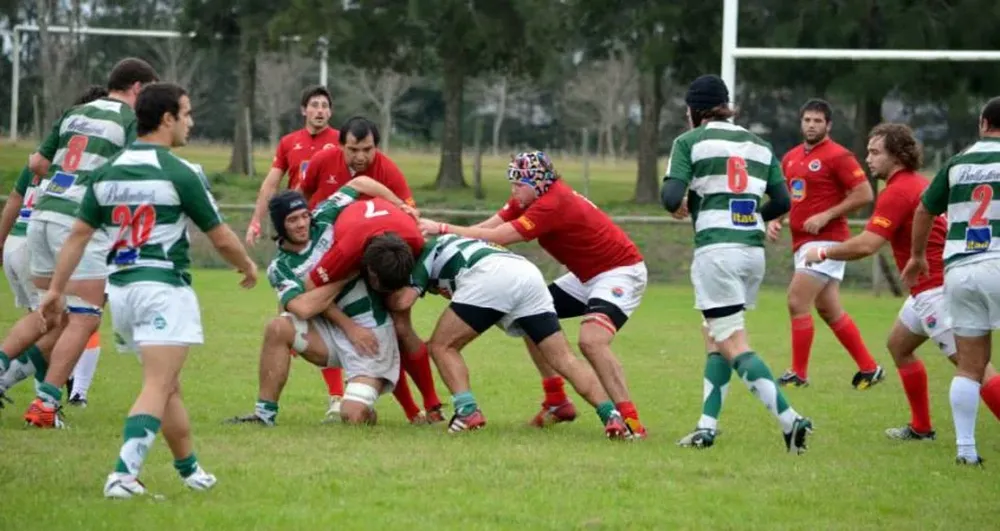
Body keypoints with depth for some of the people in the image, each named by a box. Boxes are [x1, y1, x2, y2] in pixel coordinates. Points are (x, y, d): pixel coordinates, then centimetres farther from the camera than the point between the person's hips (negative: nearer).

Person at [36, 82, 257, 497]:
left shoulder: (107, 172, 8)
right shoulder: (180, 174, -9)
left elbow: (78, 234, 7)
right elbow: (221, 238, -2)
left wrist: (55, 289, 12)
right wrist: (248, 268, 16)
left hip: (121, 288, 7)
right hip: (164, 288, -7)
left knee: (169, 386, 19)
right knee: (157, 388, -11)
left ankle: (190, 469, 27)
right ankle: (124, 473, -26)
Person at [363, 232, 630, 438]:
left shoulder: (425, 255, 16)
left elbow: (402, 300, 4)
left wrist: (385, 291, 25)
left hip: (490, 275, -7)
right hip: (530, 273, 7)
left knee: (443, 347, 8)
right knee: (564, 359, 3)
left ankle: (468, 411, -9)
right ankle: (610, 414, -13)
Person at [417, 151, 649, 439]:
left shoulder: (553, 204, -27)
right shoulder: (531, 198, 0)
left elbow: (497, 237, -29)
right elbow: (489, 227, -7)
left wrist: (443, 228, -24)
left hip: (621, 272, -10)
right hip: (586, 276, 10)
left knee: (592, 340, -29)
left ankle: (630, 421, -23)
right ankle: (557, 403, 15)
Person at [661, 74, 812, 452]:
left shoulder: (689, 142, 0)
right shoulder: (758, 145, 15)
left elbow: (671, 196, -10)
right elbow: (781, 202, 10)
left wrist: (679, 206, 13)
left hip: (716, 248, -6)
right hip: (754, 248, 6)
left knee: (733, 346, -7)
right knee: (714, 339, 17)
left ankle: (789, 419, -21)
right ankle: (707, 428, 12)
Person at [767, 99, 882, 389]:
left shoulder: (838, 156, -10)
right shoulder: (791, 157, 13)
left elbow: (864, 194, -14)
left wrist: (826, 216, -19)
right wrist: (775, 220, 4)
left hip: (826, 240, -9)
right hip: (802, 242, 9)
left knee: (797, 301, -13)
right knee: (829, 309, 11)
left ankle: (799, 374, -5)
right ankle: (869, 368, 19)